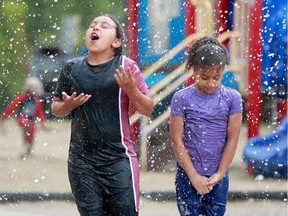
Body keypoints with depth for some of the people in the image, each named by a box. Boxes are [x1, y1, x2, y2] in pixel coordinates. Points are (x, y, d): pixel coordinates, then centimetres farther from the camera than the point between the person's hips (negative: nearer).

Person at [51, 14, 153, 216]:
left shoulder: (126, 67, -3)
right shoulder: (72, 69, 4)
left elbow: (148, 109, 0)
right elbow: (56, 108, 15)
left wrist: (131, 90, -18)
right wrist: (68, 105, -7)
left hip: (119, 160, -2)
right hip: (81, 161, 2)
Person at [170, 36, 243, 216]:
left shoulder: (232, 98, -2)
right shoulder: (181, 99, -5)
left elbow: (233, 139, -1)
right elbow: (177, 141, -6)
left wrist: (220, 174, -4)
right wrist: (194, 176, -8)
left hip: (219, 176, 1)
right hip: (188, 174, -1)